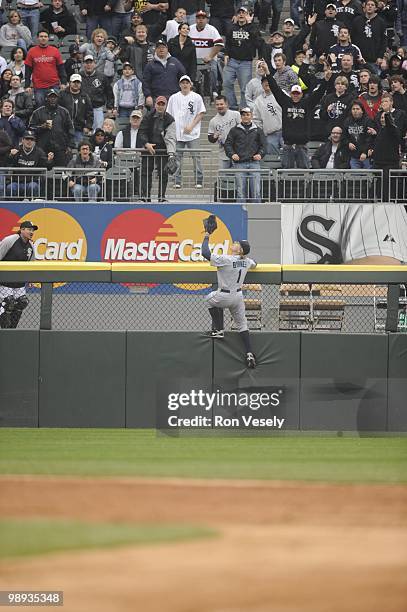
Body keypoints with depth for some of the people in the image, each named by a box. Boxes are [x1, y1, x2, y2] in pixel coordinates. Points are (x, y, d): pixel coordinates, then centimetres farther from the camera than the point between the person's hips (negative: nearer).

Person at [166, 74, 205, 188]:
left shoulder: (196, 97, 3)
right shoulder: (174, 98, 9)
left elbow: (201, 113, 2)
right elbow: (169, 115, 13)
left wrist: (191, 126, -8)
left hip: (192, 133, -2)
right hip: (177, 133, 2)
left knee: (196, 157, -5)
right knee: (177, 157, 1)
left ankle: (199, 181, 0)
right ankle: (177, 182, 5)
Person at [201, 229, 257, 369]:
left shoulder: (226, 260, -20)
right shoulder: (247, 261, 0)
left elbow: (205, 253, -19)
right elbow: (254, 264, 26)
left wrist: (206, 237, -7)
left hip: (225, 296, -6)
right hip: (238, 297, 6)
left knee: (210, 299, 27)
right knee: (242, 325, 11)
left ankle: (218, 329, 21)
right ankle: (249, 354, 1)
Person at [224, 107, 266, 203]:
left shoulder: (257, 131, 16)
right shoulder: (235, 130, 13)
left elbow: (263, 145, 13)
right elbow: (228, 144, 9)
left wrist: (260, 154, -6)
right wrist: (232, 154, -9)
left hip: (254, 163, 0)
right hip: (239, 163, 0)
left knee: (256, 191, -6)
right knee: (240, 191, -3)